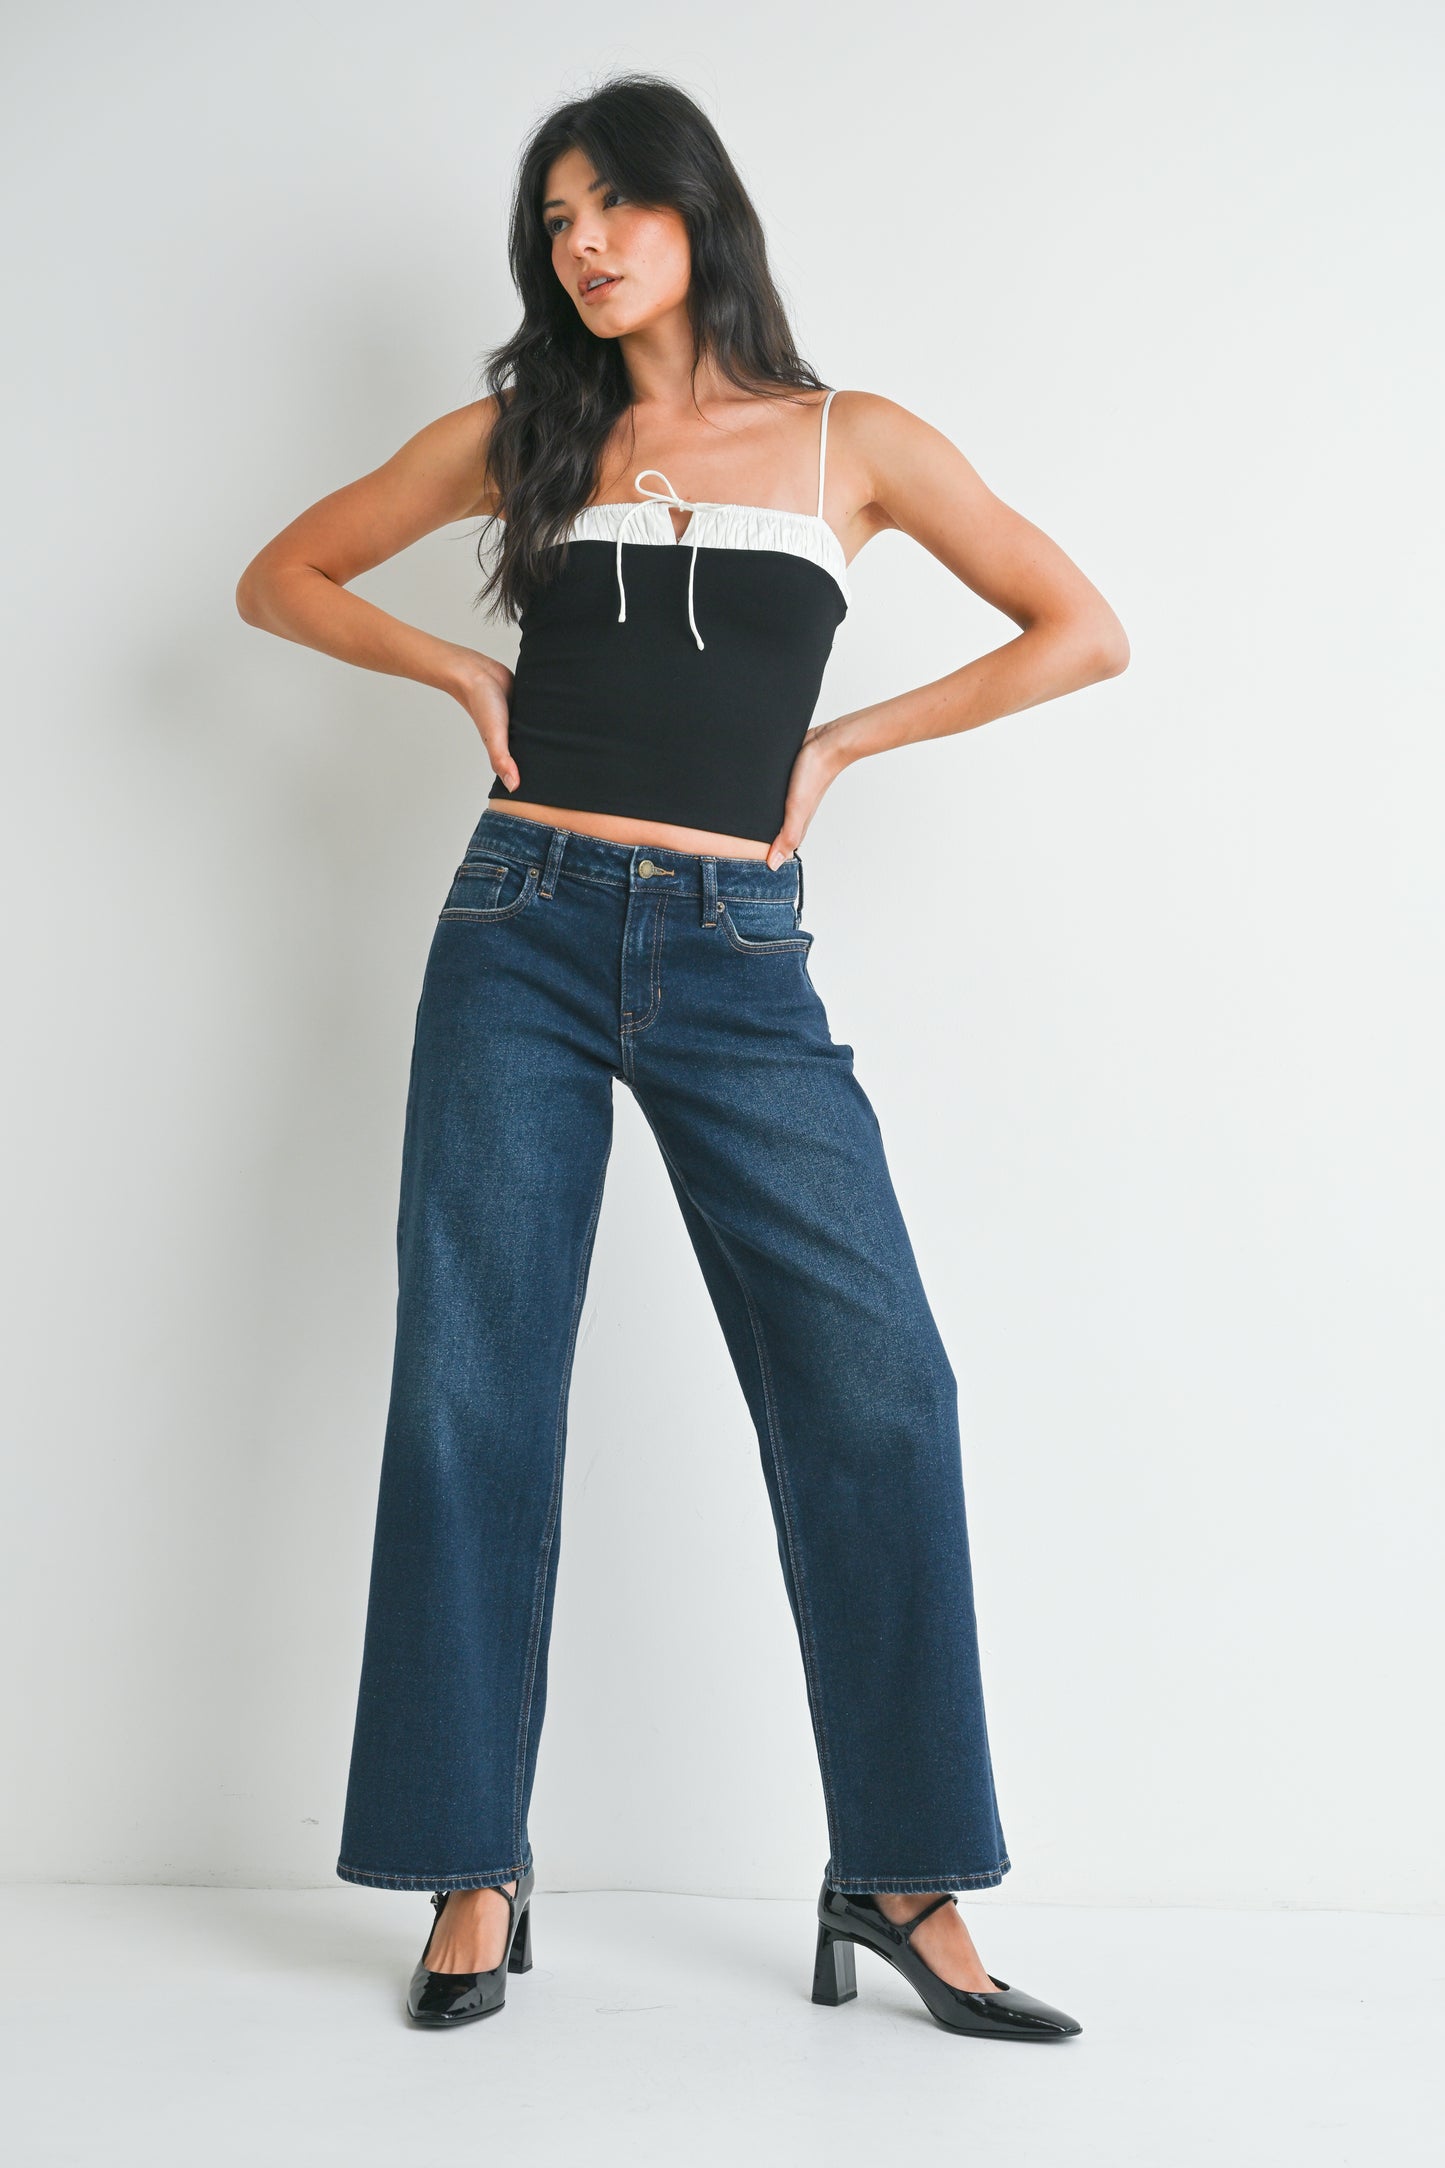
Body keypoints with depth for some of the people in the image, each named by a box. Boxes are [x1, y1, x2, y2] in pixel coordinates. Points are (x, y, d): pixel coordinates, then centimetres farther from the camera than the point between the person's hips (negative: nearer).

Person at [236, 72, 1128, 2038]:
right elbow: (282, 579, 20)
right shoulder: (521, 433, 13)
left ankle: (901, 1877, 5)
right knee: (471, 1394, 0)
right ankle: (475, 1874, 12)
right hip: (527, 934, 1)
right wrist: (467, 674, 6)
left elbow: (1084, 634, 7)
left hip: (740, 959, -1)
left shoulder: (850, 442, 9)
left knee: (876, 1393, -8)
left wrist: (838, 741, 3)